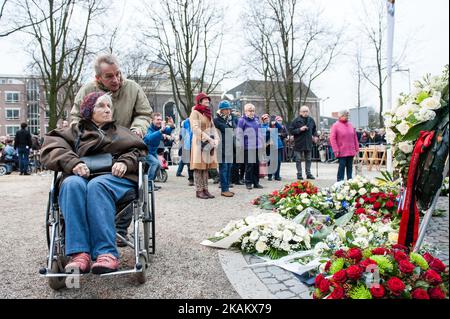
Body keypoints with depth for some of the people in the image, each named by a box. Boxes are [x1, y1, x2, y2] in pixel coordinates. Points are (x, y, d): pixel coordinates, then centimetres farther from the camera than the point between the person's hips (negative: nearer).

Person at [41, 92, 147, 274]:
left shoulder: (121, 132, 30)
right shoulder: (75, 131, 26)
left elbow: (139, 150, 15)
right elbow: (51, 147, 7)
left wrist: (125, 162, -7)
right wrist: (73, 163, -13)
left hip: (115, 177, -1)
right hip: (81, 176, 1)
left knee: (96, 186, -36)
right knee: (71, 184, -35)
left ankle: (106, 253, -46)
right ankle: (79, 253, -43)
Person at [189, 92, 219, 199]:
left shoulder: (208, 113, 18)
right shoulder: (195, 112, -5)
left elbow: (212, 128, 15)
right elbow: (196, 129, -17)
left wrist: (216, 139, -4)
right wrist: (209, 139, -23)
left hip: (209, 144, 7)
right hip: (199, 143, -7)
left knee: (206, 166, 8)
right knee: (199, 167, -4)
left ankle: (205, 189, 12)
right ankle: (199, 191, 0)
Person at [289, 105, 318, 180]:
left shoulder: (311, 120, 6)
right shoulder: (296, 121, -8)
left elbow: (314, 129, 22)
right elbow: (291, 131, -7)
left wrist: (315, 135, 7)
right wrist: (300, 129, -18)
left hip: (308, 143, 4)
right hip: (299, 143, -4)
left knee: (308, 159, 11)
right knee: (298, 160, 2)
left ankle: (308, 173, 19)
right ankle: (299, 174, 10)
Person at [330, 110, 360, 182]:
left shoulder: (350, 125, 14)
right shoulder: (336, 125, -4)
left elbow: (355, 137, 17)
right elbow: (332, 138, -8)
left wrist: (357, 148, 13)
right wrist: (336, 150, -13)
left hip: (351, 151, 5)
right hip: (342, 152, -5)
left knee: (350, 166, 9)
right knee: (342, 166, -4)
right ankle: (340, 181, 3)